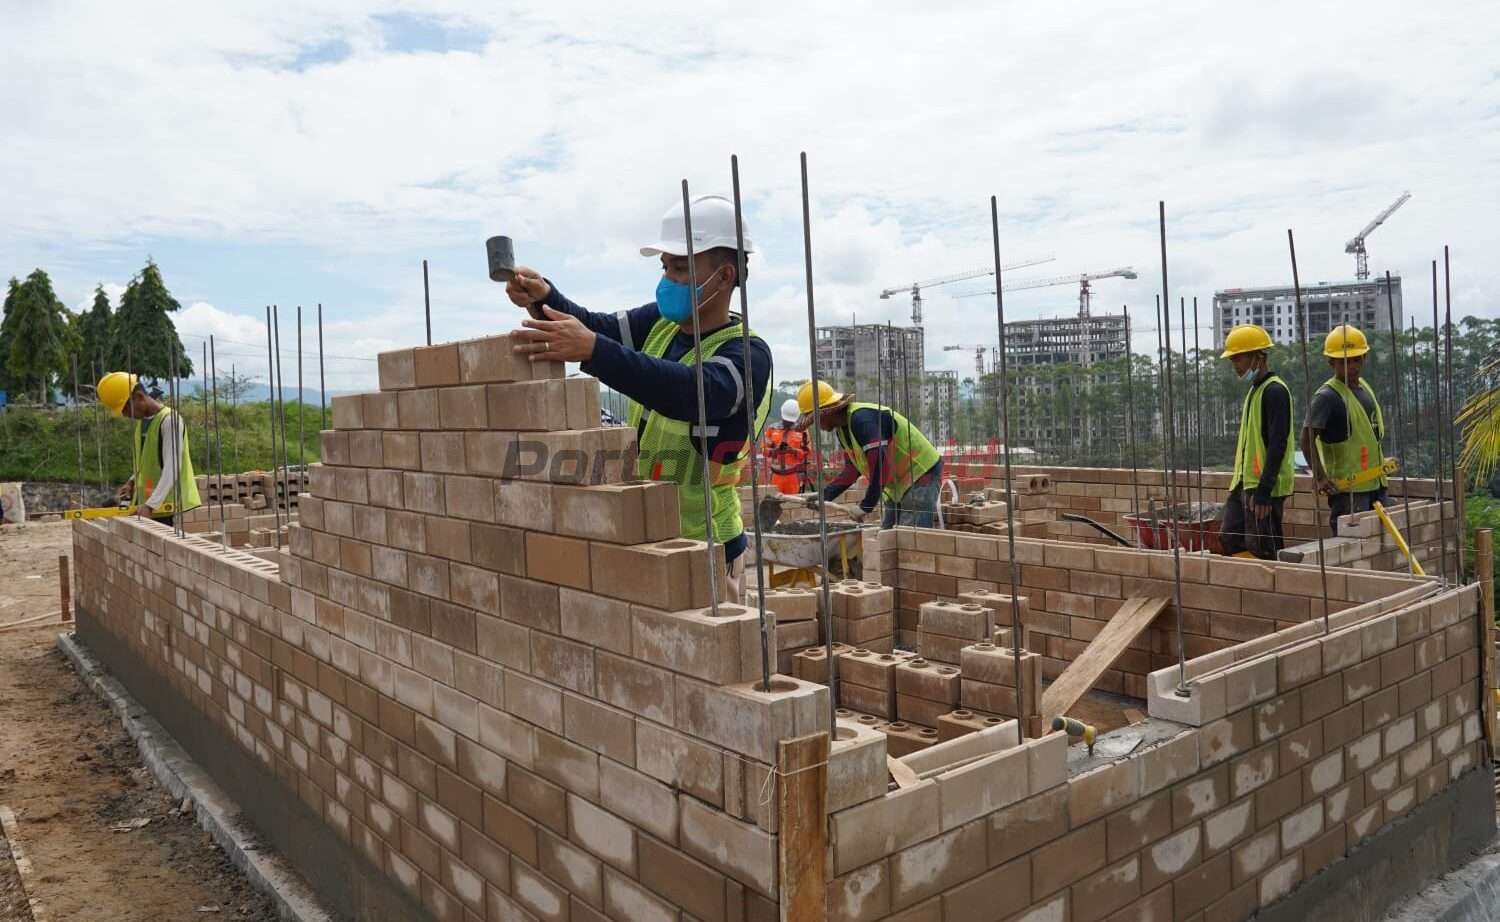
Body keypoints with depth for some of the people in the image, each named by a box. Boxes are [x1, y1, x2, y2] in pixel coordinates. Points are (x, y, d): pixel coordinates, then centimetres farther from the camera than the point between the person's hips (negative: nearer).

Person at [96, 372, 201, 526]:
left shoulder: (169, 421, -15)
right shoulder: (141, 420, 12)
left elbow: (172, 470, -23)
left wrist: (151, 504, -30)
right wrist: (132, 481, 9)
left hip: (165, 506, -8)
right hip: (146, 503, 8)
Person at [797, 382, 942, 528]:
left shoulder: (862, 419, -26)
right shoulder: (842, 428, 5)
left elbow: (880, 465, -32)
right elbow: (851, 470, 9)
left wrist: (866, 506, -28)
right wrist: (824, 495, -1)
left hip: (920, 474, -10)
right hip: (897, 484, 10)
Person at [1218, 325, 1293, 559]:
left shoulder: (1274, 391, -13)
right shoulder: (1255, 390, 16)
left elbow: (1278, 444, -19)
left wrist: (1263, 490, -22)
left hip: (1264, 487, -10)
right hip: (1245, 482, 10)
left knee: (1263, 550, -5)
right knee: (1230, 537, 9)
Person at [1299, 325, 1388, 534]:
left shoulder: (1364, 387, 12)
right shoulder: (1327, 396, -14)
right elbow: (1307, 438, -21)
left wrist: (1381, 464, 20)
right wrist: (1320, 476, -25)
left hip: (1375, 483, 8)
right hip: (1347, 487, -8)